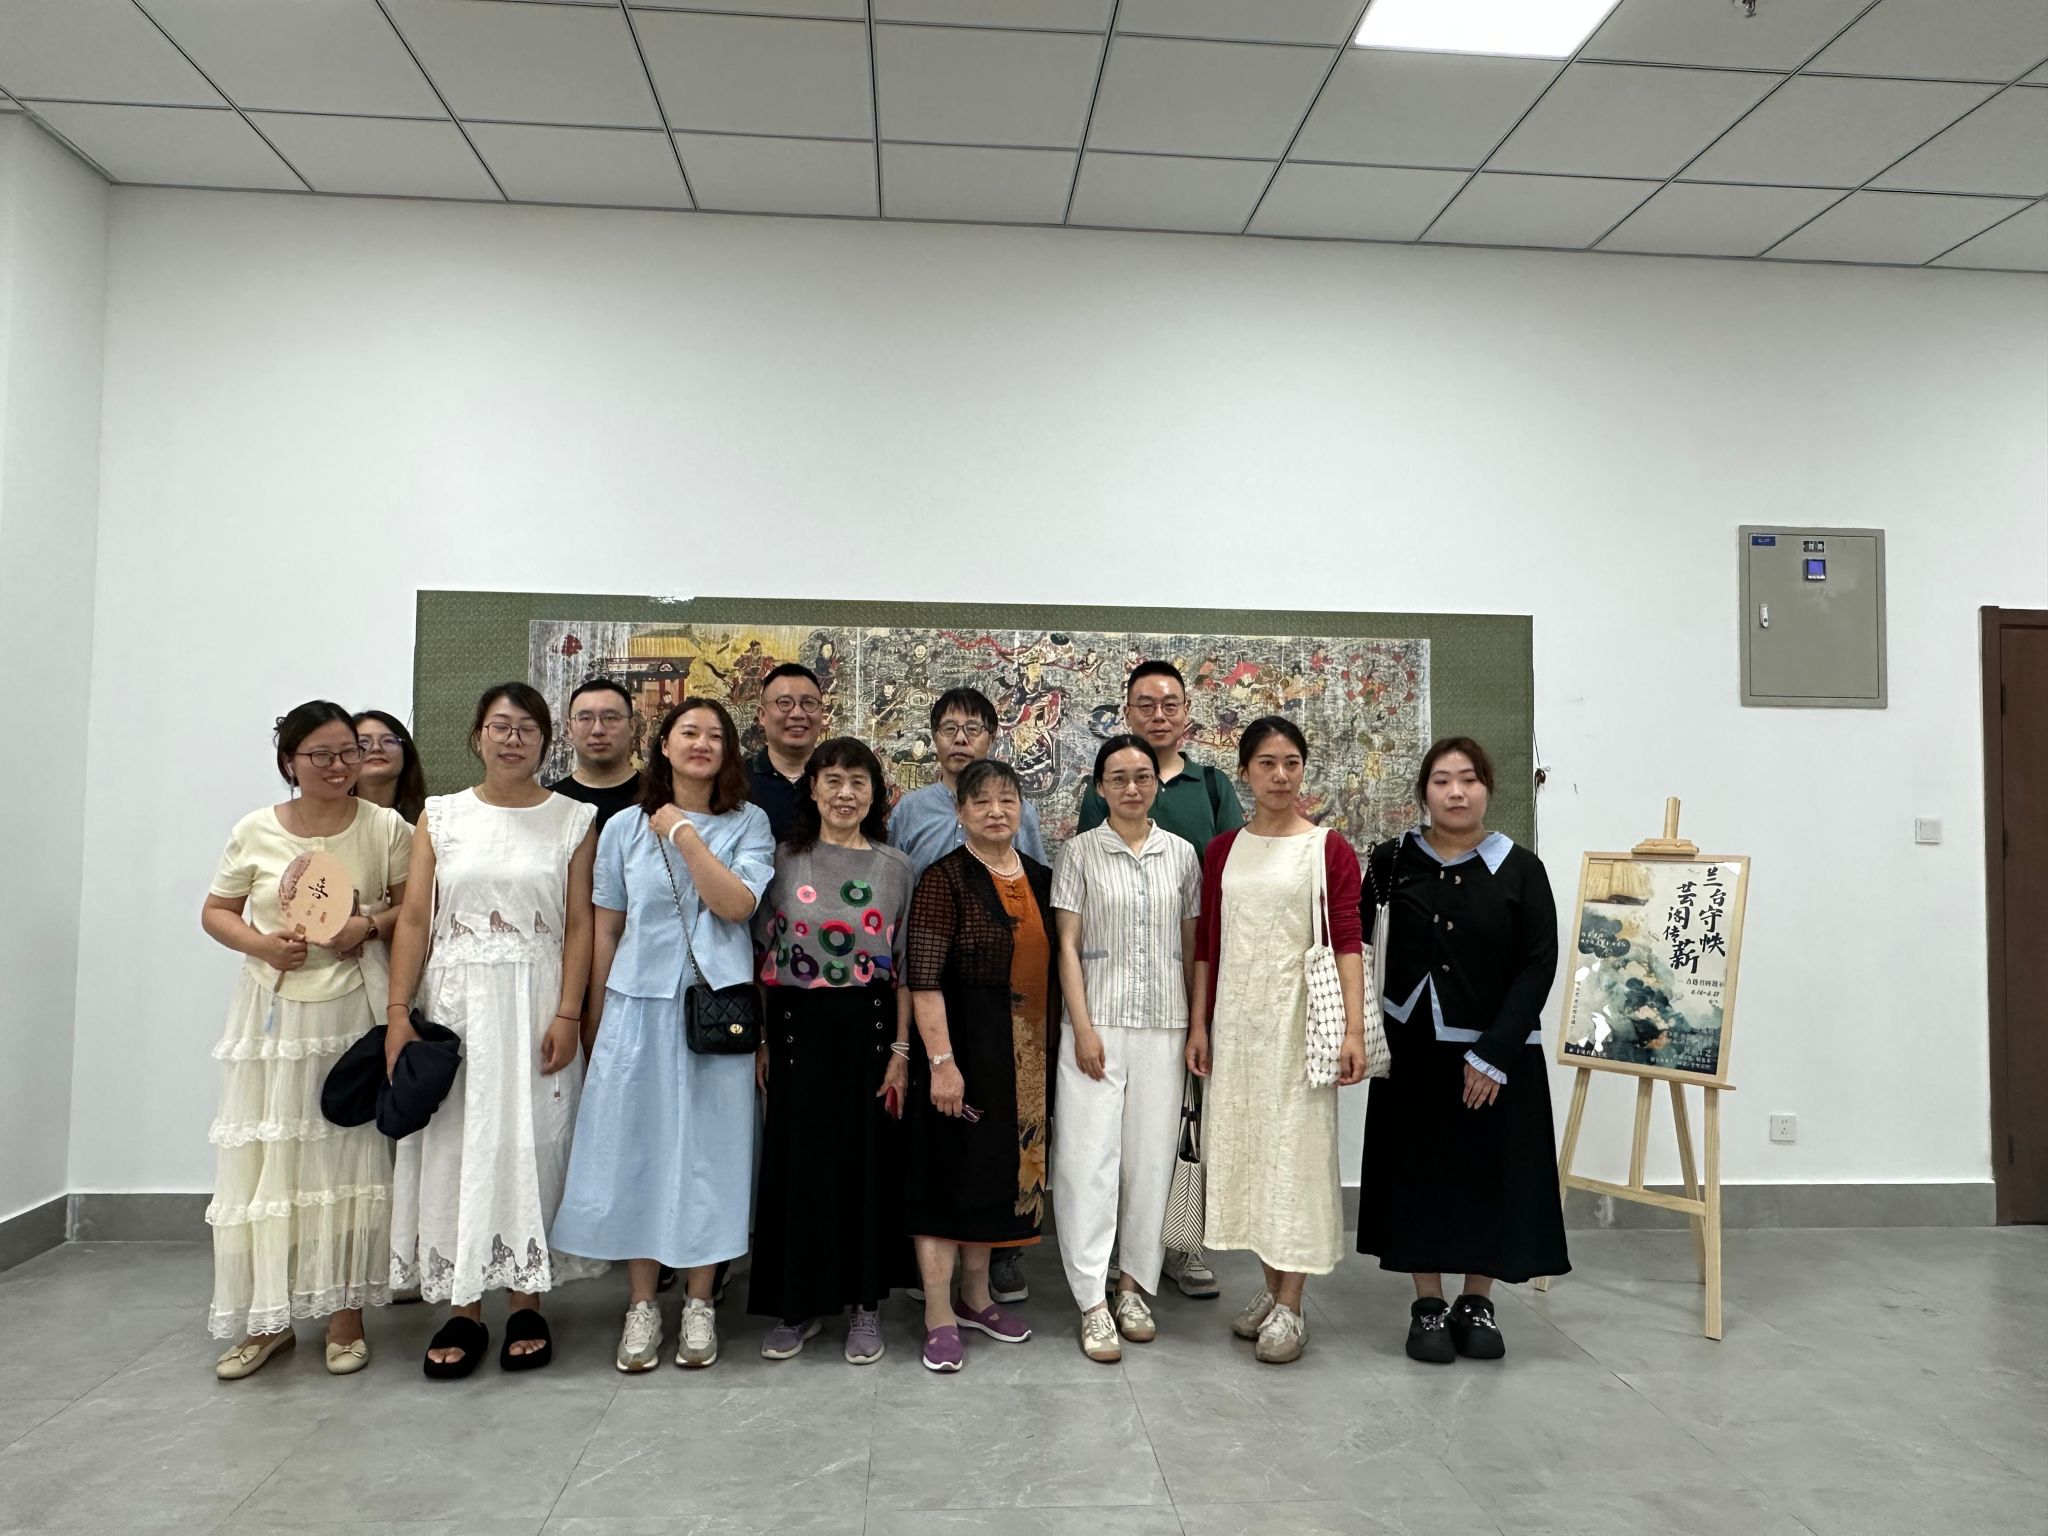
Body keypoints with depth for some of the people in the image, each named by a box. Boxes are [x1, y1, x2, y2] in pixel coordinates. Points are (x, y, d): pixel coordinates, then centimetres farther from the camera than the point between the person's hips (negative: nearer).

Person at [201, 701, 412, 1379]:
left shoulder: (385, 827, -2)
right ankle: (268, 1318, 19)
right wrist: (259, 943, -8)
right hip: (272, 1010, 2)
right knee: (262, 1158, 4)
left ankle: (344, 1310, 17)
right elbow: (216, 911, 11)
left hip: (353, 1010, -1)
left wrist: (371, 927, -14)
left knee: (347, 1157, 3)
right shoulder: (254, 832, 2)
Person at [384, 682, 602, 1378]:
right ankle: (464, 1311, 17)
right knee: (453, 1145, 4)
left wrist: (568, 1013, -9)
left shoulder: (573, 820, 3)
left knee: (528, 1146, 2)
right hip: (453, 1001, 2)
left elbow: (579, 924, -1)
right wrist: (397, 1012, -5)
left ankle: (526, 1306, 16)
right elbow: (414, 918, 3)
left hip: (535, 1003, -1)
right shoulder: (440, 816, 7)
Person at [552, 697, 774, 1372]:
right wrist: (596, 1021, 8)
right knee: (636, 1146, 5)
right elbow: (607, 929, 8)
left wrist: (685, 834, -11)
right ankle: (641, 1303, 19)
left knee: (707, 1147, 4)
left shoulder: (748, 823, 3)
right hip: (637, 1005, 1)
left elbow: (738, 904, -13)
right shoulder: (624, 828, 6)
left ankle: (698, 1301, 19)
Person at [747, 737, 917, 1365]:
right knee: (797, 1160, 6)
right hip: (797, 1030, 0)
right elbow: (762, 956, 3)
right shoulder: (784, 860, 2)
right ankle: (798, 1302, 23)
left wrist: (901, 1050, -4)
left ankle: (865, 1302, 22)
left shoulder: (895, 867, 2)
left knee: (867, 1160, 5)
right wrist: (762, 1040, -3)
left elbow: (906, 967, 2)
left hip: (868, 1030, 0)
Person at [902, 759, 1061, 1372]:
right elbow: (923, 979, -17)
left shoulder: (1040, 879, 7)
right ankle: (938, 1317, 13)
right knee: (949, 1171, 1)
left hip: (1025, 1058, 6)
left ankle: (976, 1297, 33)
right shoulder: (945, 880, -12)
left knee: (999, 1170, 16)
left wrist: (1053, 1048, 12)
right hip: (962, 1049, -6)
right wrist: (940, 1061, -22)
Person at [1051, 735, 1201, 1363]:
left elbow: (1191, 946, 11)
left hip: (1164, 1026, 3)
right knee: (1089, 1157, -3)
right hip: (1099, 1022, -2)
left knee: (1151, 1156, 7)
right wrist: (1082, 1027, -9)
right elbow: (1068, 945, -2)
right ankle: (1093, 1303, 5)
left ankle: (1134, 1285, 23)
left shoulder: (1181, 854, 7)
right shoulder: (1080, 852, 0)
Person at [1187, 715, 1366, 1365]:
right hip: (1235, 1017, 4)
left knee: (1296, 1147, -1)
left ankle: (1290, 1308, 7)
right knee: (1244, 1145, 8)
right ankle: (1271, 1286, 24)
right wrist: (1199, 1024, 5)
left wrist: (1354, 1029, -14)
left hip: (1298, 1016, -4)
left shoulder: (1329, 849, -1)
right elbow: (1206, 944, 9)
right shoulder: (1222, 850, 9)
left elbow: (1347, 942, -6)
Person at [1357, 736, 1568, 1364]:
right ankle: (1428, 1306, 22)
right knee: (1419, 1171, 7)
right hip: (1413, 1047, 1)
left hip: (1498, 1052, -1)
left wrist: (1494, 1053, -13)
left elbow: (1539, 966, -7)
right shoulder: (1393, 862, -1)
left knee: (1490, 1174, 6)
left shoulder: (1520, 869, -4)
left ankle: (1478, 1302, 25)